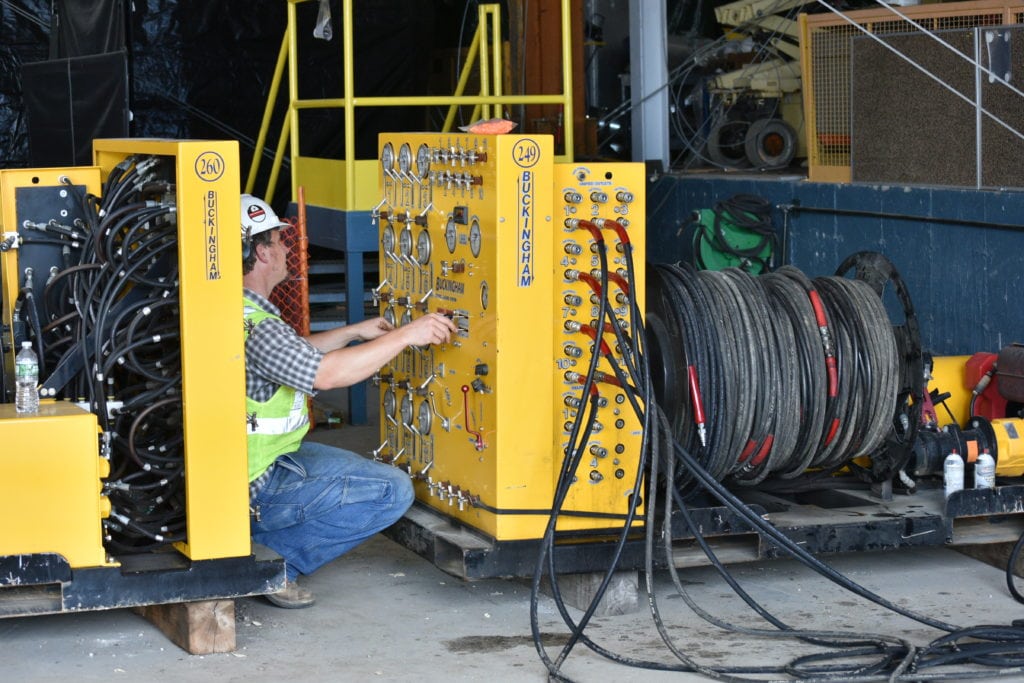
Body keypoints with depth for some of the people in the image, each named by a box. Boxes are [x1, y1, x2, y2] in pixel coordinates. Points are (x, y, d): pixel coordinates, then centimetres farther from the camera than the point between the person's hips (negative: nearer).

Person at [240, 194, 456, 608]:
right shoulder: (252, 324, -25)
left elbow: (292, 353, 22)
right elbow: (323, 373, -32)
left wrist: (355, 332, 16)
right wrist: (405, 336, -24)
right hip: (254, 488, -10)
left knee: (353, 465, 29)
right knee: (393, 491, -10)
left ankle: (253, 544, 12)